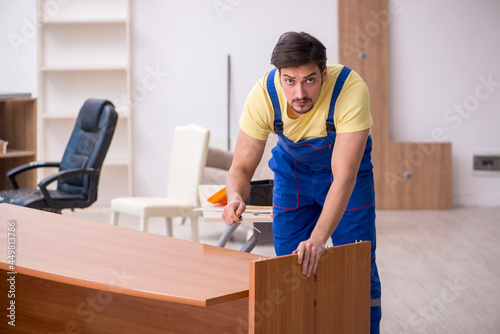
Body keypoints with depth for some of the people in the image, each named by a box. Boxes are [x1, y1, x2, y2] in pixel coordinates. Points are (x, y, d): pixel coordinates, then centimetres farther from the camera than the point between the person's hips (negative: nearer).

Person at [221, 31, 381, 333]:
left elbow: (344, 176, -42)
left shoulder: (351, 89, -39)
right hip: (292, 168, 2)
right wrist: (236, 196, -45)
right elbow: (242, 167, -22)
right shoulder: (263, 95, -30)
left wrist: (318, 238, -53)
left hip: (346, 163, -2)